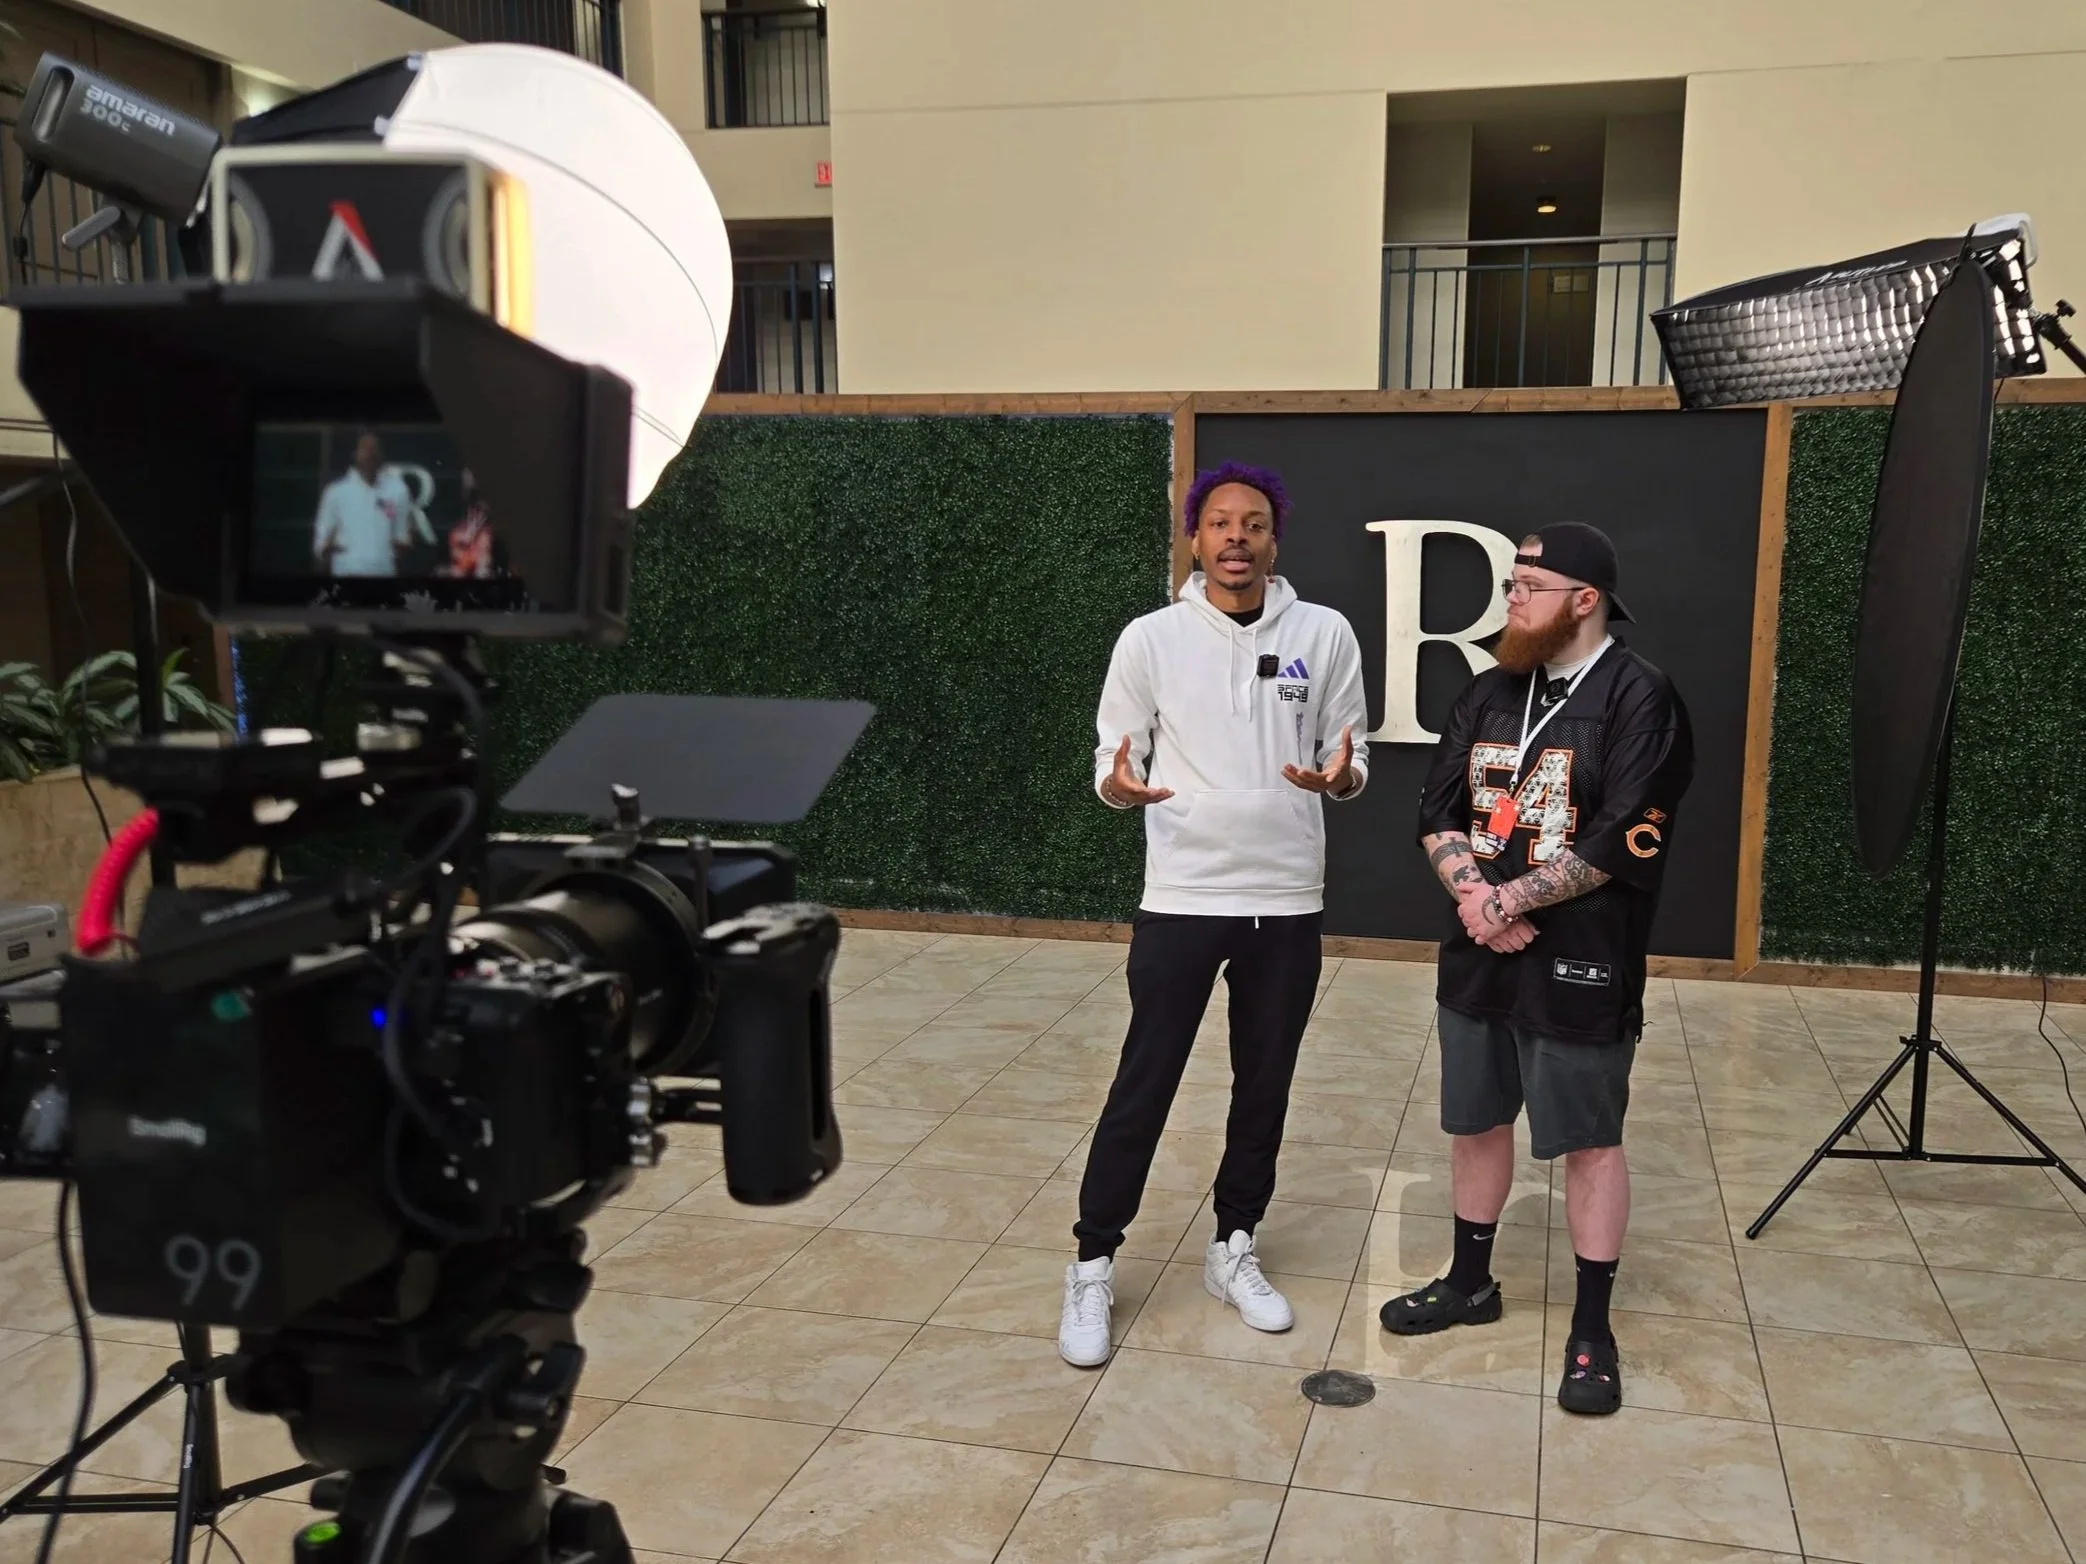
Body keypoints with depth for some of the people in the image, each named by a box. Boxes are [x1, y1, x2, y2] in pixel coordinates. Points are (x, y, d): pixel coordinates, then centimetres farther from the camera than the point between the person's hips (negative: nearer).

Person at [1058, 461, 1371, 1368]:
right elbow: (1111, 762, 0)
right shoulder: (1150, 639, -3)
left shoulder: (1325, 635, 1)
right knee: (1144, 1085, 2)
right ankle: (1092, 1266, 16)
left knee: (1264, 1086, 13)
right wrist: (1120, 786, -23)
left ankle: (1233, 1251, 31)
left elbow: (1354, 756, 6)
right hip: (1181, 898, -2)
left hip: (1288, 900, 2)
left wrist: (1340, 778, -18)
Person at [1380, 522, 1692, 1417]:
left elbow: (1622, 842, -18)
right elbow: (1437, 810, 6)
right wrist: (1471, 893, -12)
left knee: (1590, 1142, 6)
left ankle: (1592, 1329, 19)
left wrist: (1511, 898, -15)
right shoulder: (1488, 693, 8)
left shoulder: (1639, 699, -12)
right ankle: (1470, 1282, 36)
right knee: (1476, 1123, 17)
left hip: (1579, 968, -6)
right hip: (1476, 954, 6)